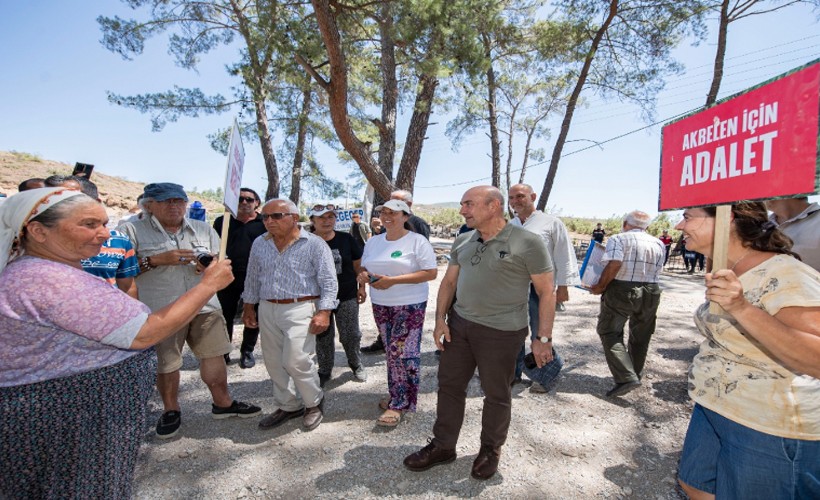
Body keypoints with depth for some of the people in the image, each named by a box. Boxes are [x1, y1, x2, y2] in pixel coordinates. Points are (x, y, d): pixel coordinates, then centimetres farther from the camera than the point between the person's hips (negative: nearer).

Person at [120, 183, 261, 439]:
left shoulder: (204, 229, 12)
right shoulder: (133, 231, 0)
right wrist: (157, 260, -15)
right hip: (160, 311, -3)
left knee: (214, 355, 7)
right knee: (165, 364, 9)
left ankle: (222, 403, 24)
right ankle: (171, 410, 32)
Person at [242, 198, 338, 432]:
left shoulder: (314, 244, -8)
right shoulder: (259, 244, 8)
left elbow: (328, 282, -10)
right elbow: (252, 278, 17)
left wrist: (323, 312, -17)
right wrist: (249, 307, 16)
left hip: (300, 309, -6)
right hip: (267, 310, 6)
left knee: (296, 361, -9)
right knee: (274, 363, 11)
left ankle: (314, 403, 17)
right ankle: (288, 406, 30)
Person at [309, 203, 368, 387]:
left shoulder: (346, 239, -2)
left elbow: (358, 265, 6)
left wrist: (362, 287, 1)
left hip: (347, 297, 0)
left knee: (350, 335, 8)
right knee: (323, 338, 12)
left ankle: (356, 364, 34)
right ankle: (325, 370, 32)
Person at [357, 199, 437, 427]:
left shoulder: (417, 241, -11)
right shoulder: (373, 242, 9)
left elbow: (431, 272, -16)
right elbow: (365, 267, 19)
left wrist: (393, 280, -22)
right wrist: (363, 275, -8)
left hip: (410, 305, -6)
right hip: (380, 304, 6)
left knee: (403, 352, -4)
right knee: (392, 351, 15)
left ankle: (399, 403, 10)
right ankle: (397, 394, 30)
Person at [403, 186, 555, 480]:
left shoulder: (527, 243, -12)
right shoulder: (462, 241, 6)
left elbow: (546, 292, -9)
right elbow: (449, 282, 11)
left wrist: (543, 339, -10)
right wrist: (440, 319, 3)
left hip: (501, 332, -5)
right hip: (459, 324, 6)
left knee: (496, 395, 11)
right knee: (449, 385, 12)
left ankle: (491, 450, 35)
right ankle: (443, 447, 31)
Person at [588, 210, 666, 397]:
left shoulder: (618, 239, -6)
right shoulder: (658, 244, 11)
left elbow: (614, 264, -20)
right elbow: (656, 270, 5)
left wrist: (601, 286, -11)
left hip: (620, 290, -6)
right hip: (650, 292, 6)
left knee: (610, 333, 1)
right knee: (640, 336, 20)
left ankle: (626, 378, -11)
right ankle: (636, 375, 33)